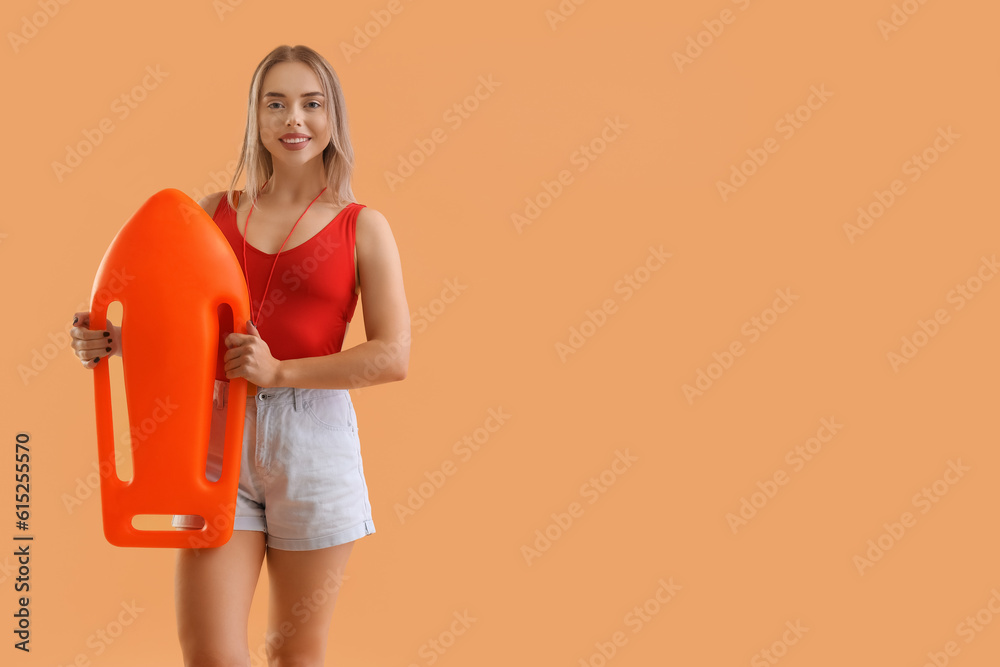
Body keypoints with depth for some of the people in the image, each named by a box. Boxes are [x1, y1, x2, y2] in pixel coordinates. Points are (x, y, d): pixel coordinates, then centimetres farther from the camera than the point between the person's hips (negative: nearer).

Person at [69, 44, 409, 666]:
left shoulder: (361, 227, 1)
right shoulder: (214, 214, 9)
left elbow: (393, 356, -8)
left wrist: (279, 372, -14)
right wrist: (116, 341, -3)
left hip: (313, 435, -2)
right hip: (219, 433, 2)